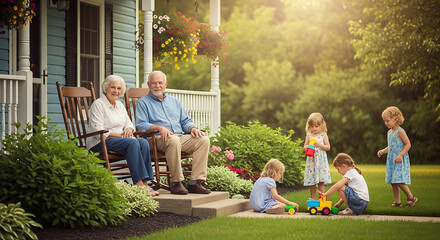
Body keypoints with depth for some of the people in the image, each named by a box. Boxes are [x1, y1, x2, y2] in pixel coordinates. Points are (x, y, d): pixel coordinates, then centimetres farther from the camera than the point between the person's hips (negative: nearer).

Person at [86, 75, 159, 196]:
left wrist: (129, 130, -4)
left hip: (120, 140, 7)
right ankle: (139, 183, -35)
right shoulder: (98, 104, -6)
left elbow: (129, 123, 21)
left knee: (144, 142, -21)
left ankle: (144, 183, -27)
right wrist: (120, 135, -19)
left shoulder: (120, 105, 19)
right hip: (99, 144, -7)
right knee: (132, 142, -32)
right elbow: (98, 131, -16)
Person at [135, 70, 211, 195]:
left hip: (181, 136, 6)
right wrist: (159, 128, -20)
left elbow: (185, 121, 24)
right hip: (159, 138, -5)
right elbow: (141, 125, -4)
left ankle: (196, 182, -25)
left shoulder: (174, 101, 28)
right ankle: (176, 183, -32)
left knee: (204, 139, -20)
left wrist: (192, 128, 1)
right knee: (173, 140, -39)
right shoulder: (143, 102, 11)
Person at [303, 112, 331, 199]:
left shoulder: (323, 135, 2)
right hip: (311, 161, 2)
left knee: (321, 181, -5)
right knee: (311, 181, 4)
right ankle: (312, 198, 14)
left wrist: (319, 145, -16)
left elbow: (328, 147, -1)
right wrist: (307, 147, -11)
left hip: (321, 161, -2)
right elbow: (305, 147, 11)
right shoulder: (308, 136, 9)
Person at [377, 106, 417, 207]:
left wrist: (400, 155, -23)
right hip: (391, 160, 8)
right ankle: (397, 201, 14)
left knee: (398, 181, -14)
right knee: (392, 182, 7)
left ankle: (411, 197, 3)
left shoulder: (400, 131, -12)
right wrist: (382, 151, 8)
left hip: (400, 160, -8)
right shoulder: (389, 132, 14)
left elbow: (408, 144, -14)